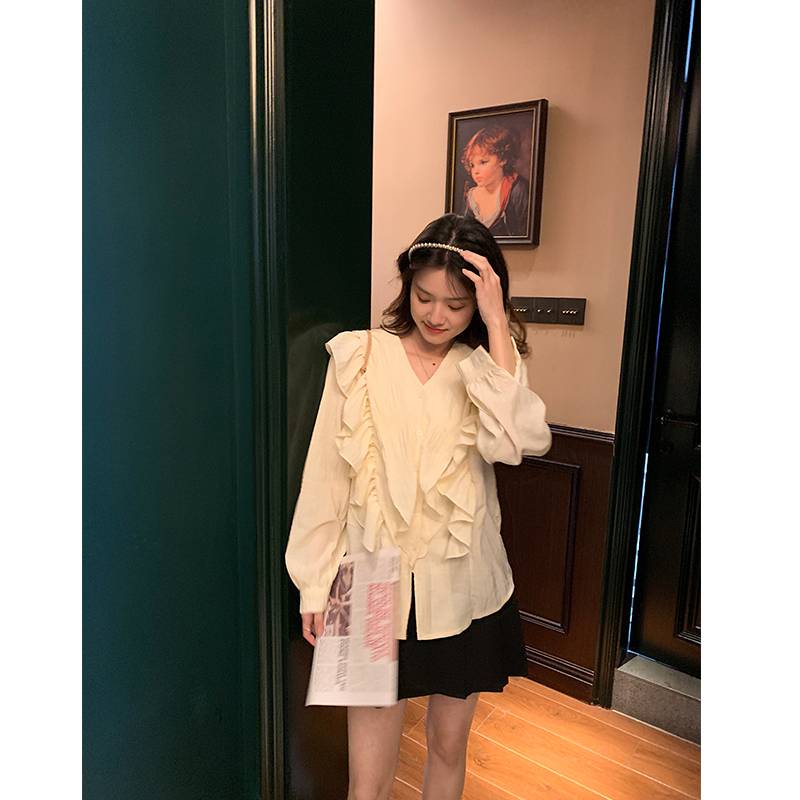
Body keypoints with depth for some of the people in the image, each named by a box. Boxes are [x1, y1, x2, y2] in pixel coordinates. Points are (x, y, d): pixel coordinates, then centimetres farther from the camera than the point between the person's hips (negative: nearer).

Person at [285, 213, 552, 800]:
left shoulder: (487, 367, -1)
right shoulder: (359, 357, -6)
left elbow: (515, 442, -23)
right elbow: (327, 477, -2)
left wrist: (496, 324, -22)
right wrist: (316, 586, 0)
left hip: (463, 590, 2)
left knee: (449, 745, 22)